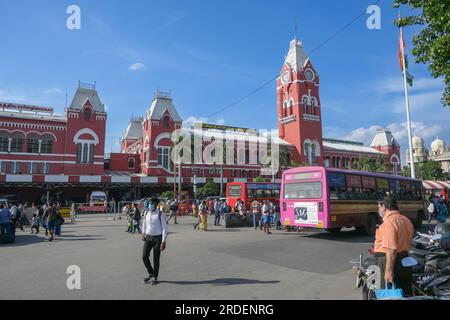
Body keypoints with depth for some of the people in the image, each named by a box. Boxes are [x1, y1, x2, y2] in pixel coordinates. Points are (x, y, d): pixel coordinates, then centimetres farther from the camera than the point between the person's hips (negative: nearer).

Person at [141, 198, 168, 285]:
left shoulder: (160, 214, -15)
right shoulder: (146, 212, 1)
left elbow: (165, 228, -13)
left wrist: (163, 242, -16)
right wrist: (143, 234, 13)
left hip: (157, 238, -4)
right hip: (148, 237, 4)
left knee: (156, 259, 4)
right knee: (144, 256, 1)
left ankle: (155, 277, 24)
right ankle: (150, 273, 26)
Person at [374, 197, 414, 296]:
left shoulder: (389, 221, -19)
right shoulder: (406, 220, 12)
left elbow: (391, 249, -25)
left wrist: (388, 271, -23)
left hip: (390, 260, -9)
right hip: (405, 260, 9)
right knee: (406, 293, 18)